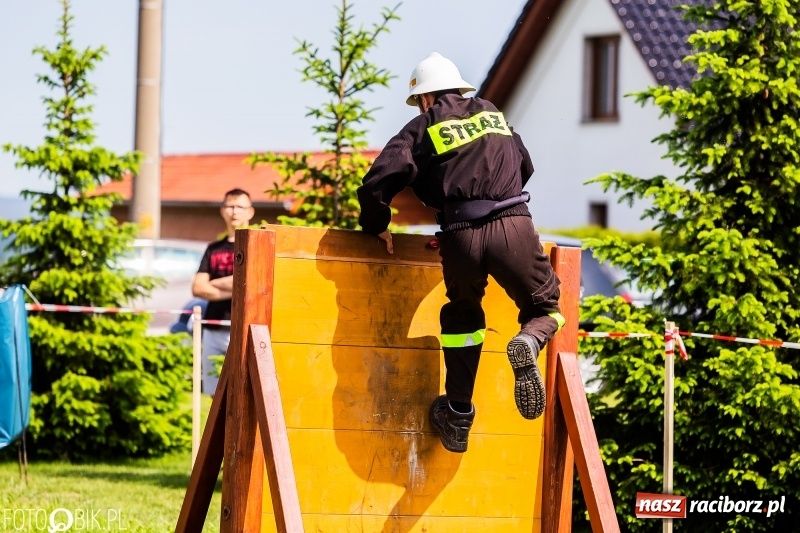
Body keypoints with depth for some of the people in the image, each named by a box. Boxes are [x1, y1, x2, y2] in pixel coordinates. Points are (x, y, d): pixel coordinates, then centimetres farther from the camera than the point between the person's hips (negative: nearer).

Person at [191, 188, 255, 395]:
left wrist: (214, 283, 1)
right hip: (213, 331, 5)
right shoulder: (214, 249, 17)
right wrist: (232, 291, -6)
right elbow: (198, 288, 7)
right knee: (213, 393, 5)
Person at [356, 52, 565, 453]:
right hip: (513, 225, 1)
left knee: (462, 315, 24)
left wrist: (376, 226, 18)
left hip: (461, 237, -1)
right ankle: (529, 344, -21)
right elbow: (524, 167, 35)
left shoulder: (423, 129, 12)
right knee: (544, 308, 17)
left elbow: (378, 182, 1)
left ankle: (458, 415, 20)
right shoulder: (492, 115, 24)